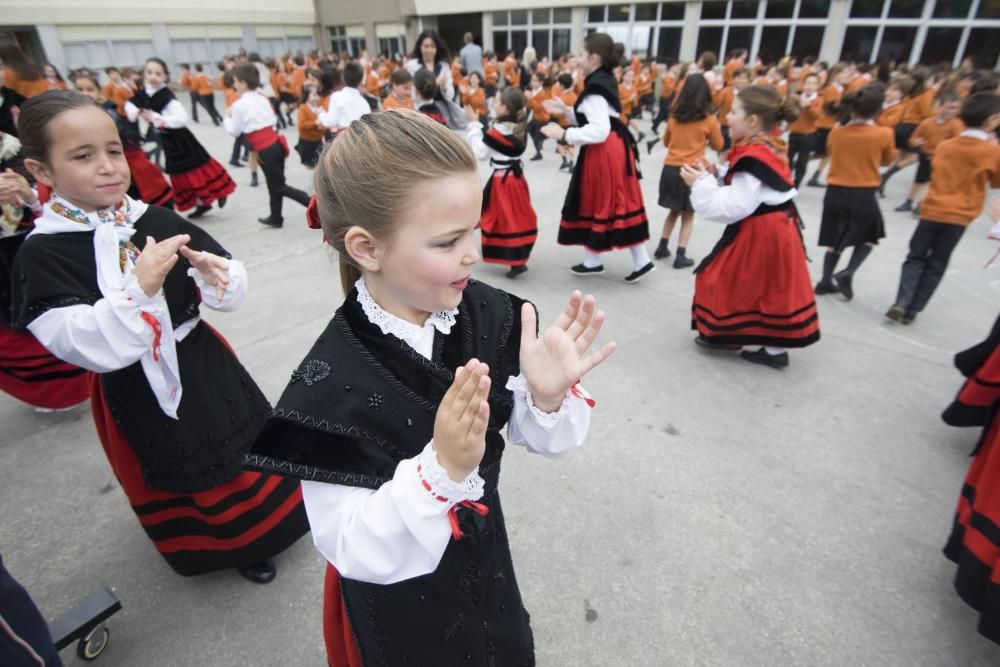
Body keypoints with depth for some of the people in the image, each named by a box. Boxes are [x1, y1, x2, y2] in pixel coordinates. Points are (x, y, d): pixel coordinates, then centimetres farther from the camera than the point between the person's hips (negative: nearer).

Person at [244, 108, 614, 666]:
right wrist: (441, 469, -41)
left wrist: (548, 396, -31)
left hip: (485, 560, 4)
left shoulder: (490, 315, -20)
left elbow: (542, 439, -9)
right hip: (400, 608, -4)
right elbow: (352, 550, -26)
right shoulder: (333, 387, -31)